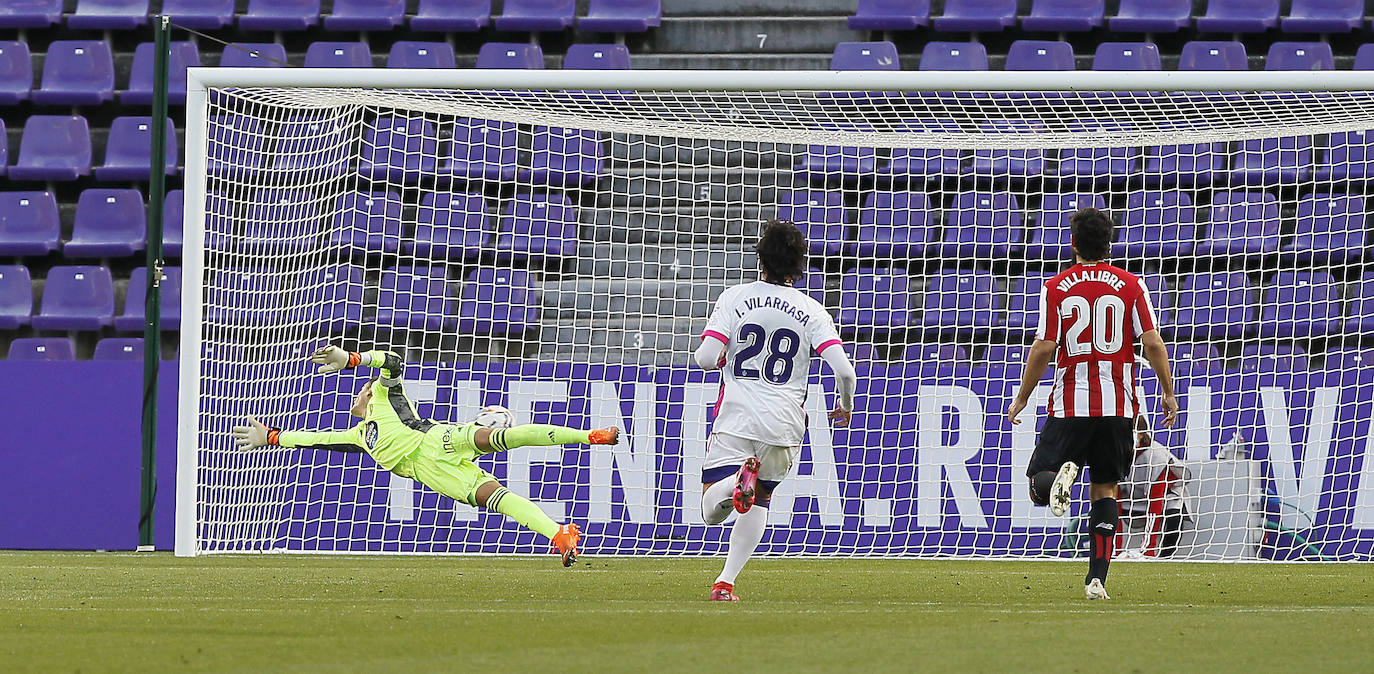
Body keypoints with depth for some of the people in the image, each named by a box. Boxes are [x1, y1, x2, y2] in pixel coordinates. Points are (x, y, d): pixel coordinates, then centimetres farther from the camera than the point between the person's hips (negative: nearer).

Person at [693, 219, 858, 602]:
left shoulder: (734, 298, -1)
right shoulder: (811, 311, 2)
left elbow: (706, 358, -10)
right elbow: (844, 369, -8)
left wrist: (720, 358, 15)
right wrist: (845, 406, 13)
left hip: (735, 419, -2)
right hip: (784, 426, 2)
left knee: (712, 510, -4)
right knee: (758, 503, 23)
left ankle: (738, 479, -36)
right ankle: (725, 582, 11)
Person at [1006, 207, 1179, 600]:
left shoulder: (1055, 288, -1)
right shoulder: (1130, 286, 2)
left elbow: (1043, 349, -5)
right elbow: (1152, 343, -2)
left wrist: (1021, 399, 6)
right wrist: (1168, 392, 9)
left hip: (1069, 405, -2)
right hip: (1117, 405, 2)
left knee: (1038, 487, 5)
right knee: (1105, 490, 11)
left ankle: (1060, 475, -32)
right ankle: (1097, 579, 0)